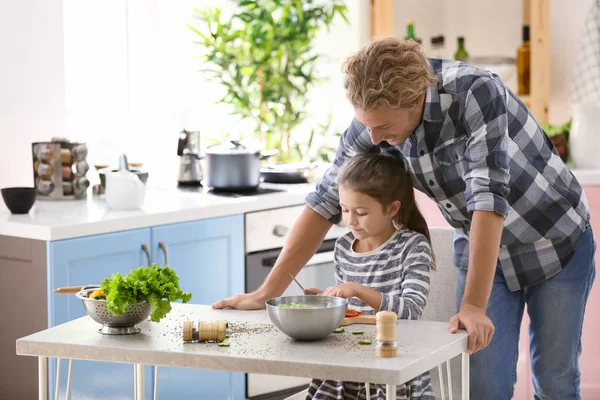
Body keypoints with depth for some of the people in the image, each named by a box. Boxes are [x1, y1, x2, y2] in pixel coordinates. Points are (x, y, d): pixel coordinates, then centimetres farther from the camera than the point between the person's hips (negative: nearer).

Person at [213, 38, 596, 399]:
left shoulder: (476, 93, -33)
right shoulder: (374, 119, -17)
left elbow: (488, 198, -38)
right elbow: (326, 201, -11)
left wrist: (473, 306, -44)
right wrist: (267, 292, -13)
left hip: (556, 241, -4)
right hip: (483, 249, 4)